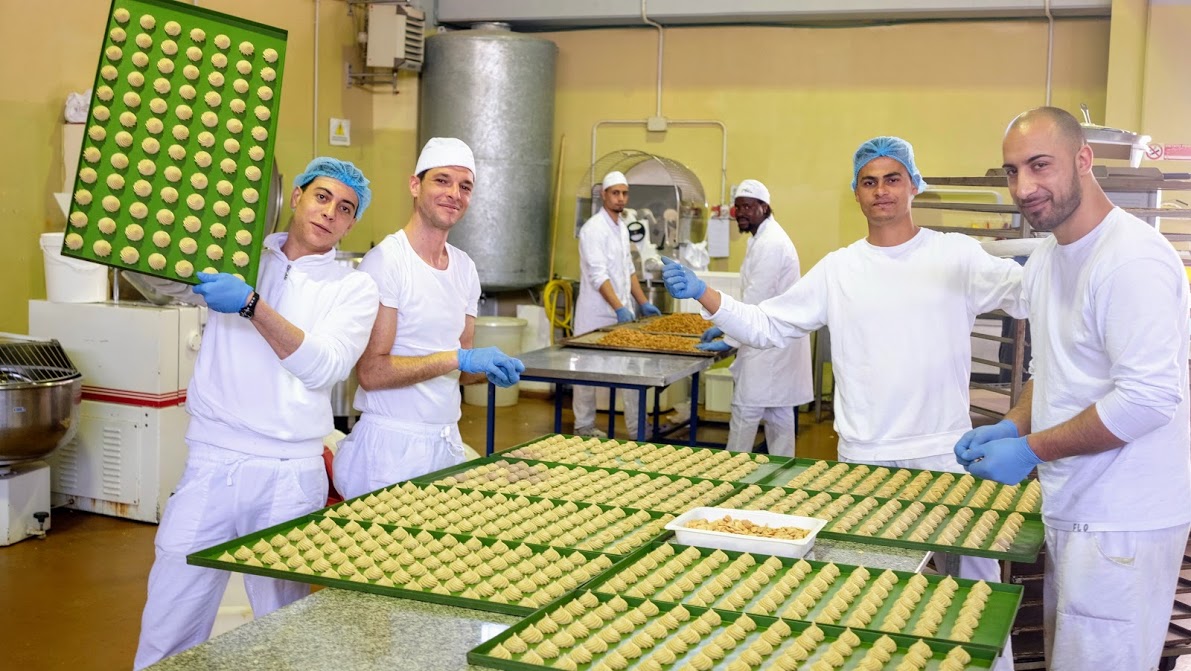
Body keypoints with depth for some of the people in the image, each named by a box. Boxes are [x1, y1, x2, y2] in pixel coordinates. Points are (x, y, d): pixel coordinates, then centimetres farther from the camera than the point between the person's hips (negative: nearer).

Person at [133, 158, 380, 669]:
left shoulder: (354, 289, 4)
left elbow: (323, 366, -10)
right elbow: (153, 271, 11)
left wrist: (252, 305, -20)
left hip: (289, 476, -1)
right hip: (211, 465, 2)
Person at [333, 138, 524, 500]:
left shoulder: (465, 268, 10)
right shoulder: (386, 261, -13)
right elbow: (371, 371, -19)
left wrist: (492, 369, -7)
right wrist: (457, 358, -23)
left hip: (448, 440, 7)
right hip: (392, 443, -7)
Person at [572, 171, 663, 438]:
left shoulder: (622, 227, 13)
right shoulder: (594, 229, -14)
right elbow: (598, 275, -21)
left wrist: (643, 303, 13)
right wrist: (619, 308, -27)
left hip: (621, 311, 8)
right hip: (597, 314, -8)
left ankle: (637, 428, 8)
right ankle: (584, 426, 15)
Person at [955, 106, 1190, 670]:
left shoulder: (1133, 260, -20)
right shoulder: (1045, 259, 10)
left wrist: (1030, 449, -18)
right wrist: (1011, 427, 3)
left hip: (1119, 523, -9)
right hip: (1070, 507, 9)